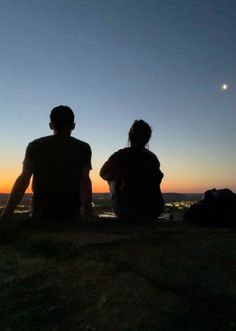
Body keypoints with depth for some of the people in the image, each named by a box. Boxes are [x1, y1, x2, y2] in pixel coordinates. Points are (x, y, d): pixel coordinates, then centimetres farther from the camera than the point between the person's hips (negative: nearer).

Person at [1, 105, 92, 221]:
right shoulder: (83, 148, 1)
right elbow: (84, 181, -9)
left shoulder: (35, 146, 3)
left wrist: (5, 215, -3)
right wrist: (87, 214, -12)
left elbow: (23, 180, -4)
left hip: (40, 213, 2)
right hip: (71, 214, -1)